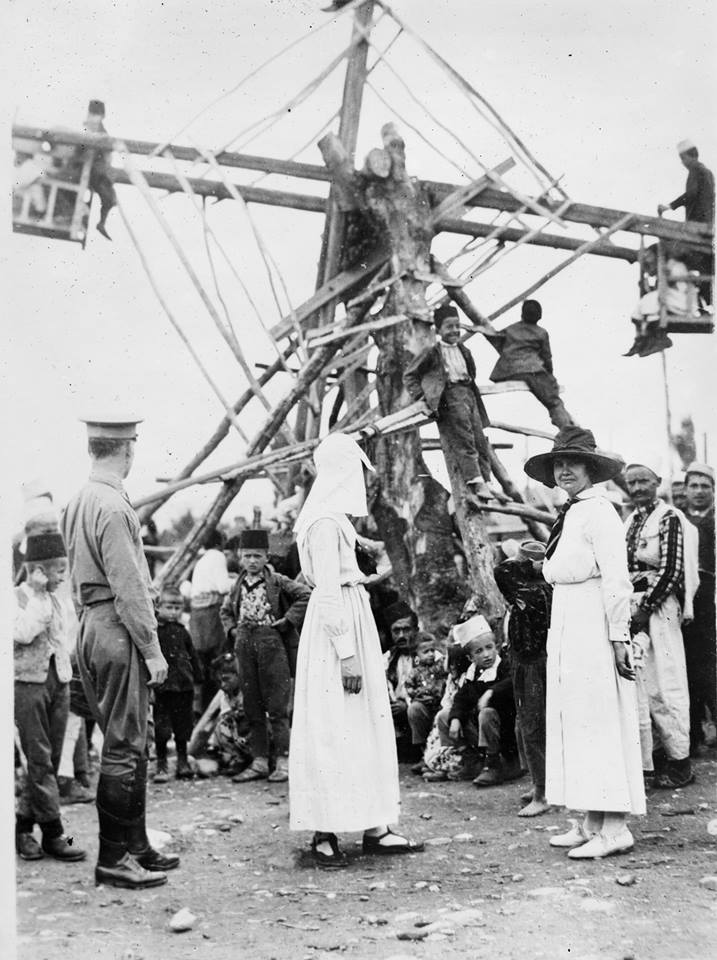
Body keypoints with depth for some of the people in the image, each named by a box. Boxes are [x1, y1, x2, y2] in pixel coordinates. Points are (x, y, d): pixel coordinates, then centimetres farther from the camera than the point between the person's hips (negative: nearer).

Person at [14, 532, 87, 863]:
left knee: (50, 760, 6)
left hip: (58, 683, 7)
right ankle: (53, 834, -4)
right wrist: (38, 595, -17)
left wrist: (66, 678, 14)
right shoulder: (16, 597, -6)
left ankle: (24, 826, 16)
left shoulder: (54, 600, 16)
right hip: (28, 684, -7)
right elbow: (22, 633, -23)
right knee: (40, 761, -6)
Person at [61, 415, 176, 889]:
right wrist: (152, 650, -14)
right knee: (124, 747, -3)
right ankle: (113, 859, 5)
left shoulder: (78, 502, 13)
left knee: (130, 744, 16)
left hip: (91, 627, 10)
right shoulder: (113, 507, -17)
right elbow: (128, 588, -19)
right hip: (119, 632, -10)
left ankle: (137, 846, 24)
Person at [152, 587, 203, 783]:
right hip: (161, 686, -4)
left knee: (183, 726, 10)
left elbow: (193, 658, 16)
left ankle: (183, 761, 22)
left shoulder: (182, 632, 9)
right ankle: (161, 764, 12)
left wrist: (197, 679, 11)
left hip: (183, 687, 4)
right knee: (161, 728, 0)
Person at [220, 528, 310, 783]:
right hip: (245, 647, 5)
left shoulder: (277, 582, -2)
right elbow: (226, 611, 29)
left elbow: (306, 595, -9)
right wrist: (232, 631, 12)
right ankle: (259, 762, 14)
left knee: (277, 707, -4)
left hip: (272, 645, -5)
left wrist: (288, 620, -13)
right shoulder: (238, 586, 12)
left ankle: (283, 762, 2)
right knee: (252, 709, 7)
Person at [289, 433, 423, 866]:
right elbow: (329, 592, -20)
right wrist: (347, 655, -20)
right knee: (333, 729, -4)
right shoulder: (326, 521, -16)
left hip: (353, 619, 10)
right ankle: (325, 833, 4)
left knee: (366, 728, 12)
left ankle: (374, 828, 18)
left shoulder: (335, 516, 14)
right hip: (337, 627, -10)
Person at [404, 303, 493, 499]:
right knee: (464, 442, -17)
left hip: (468, 394, 6)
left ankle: (484, 481, -5)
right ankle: (476, 482, -25)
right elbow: (409, 375, 8)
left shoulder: (464, 351, 20)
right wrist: (420, 395, -3)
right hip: (449, 396, -6)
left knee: (480, 441, -4)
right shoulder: (431, 353, 3)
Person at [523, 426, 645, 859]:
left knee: (599, 722, -6)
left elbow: (617, 580, -17)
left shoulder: (598, 512, -12)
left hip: (594, 629, -10)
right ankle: (592, 824, 19)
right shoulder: (570, 515, 15)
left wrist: (618, 638, -19)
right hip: (567, 631, 10)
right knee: (576, 724, 12)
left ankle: (615, 827, 1)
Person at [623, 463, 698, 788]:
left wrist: (645, 609, -15)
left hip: (658, 608, -7)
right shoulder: (631, 521, 15)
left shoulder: (669, 518, -6)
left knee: (664, 685, -3)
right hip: (632, 608, 7)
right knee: (635, 685, 7)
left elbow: (671, 570, -13)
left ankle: (679, 763, 8)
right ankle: (642, 762, 15)